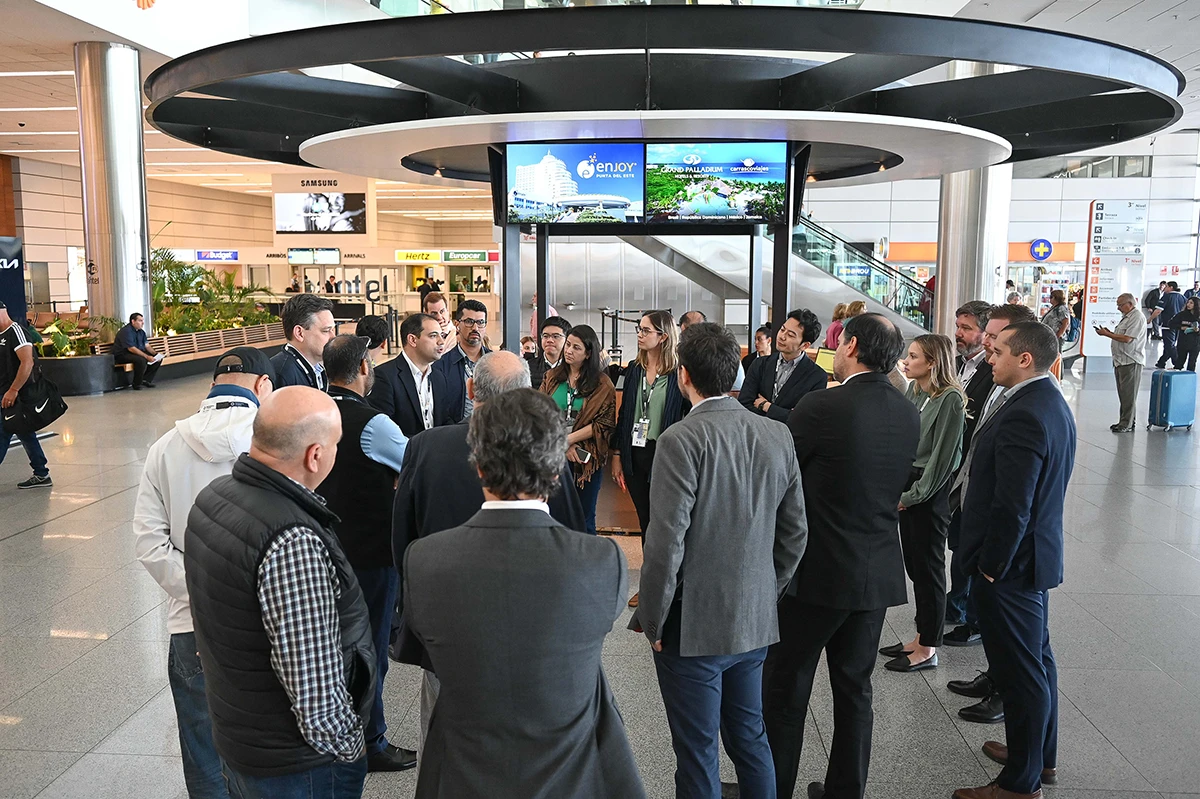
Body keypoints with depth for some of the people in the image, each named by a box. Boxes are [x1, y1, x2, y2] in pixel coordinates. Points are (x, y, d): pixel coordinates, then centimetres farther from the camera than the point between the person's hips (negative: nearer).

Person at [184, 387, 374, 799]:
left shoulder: (212, 497, -3)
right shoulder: (293, 543, -32)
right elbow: (314, 687, -30)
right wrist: (349, 750, -11)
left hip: (233, 735, 8)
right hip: (294, 764, -8)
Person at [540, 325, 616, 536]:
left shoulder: (602, 384, -1)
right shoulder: (552, 377, 8)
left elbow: (605, 424, -6)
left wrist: (569, 438, -13)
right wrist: (563, 445, -10)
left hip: (586, 459, -2)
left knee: (584, 520, 7)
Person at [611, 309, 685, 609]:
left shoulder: (678, 373, -9)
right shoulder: (634, 369, 8)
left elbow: (685, 418, -10)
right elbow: (624, 413, 10)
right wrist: (617, 455, 9)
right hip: (635, 454, 5)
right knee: (645, 520, 14)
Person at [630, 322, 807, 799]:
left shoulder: (682, 441, -20)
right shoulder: (777, 436, 0)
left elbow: (666, 543, -21)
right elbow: (794, 533, 6)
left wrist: (652, 621, -8)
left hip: (693, 628, -6)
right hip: (755, 624, 6)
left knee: (697, 754, 10)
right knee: (750, 740, 22)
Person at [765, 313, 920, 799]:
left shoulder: (824, 406, -19)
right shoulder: (909, 415, 2)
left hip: (817, 572, -6)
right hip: (878, 575, 6)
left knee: (785, 689, 9)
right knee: (855, 691, 18)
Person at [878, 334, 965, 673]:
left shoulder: (950, 399, -15)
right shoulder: (913, 391, 8)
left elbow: (942, 455, -16)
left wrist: (913, 495, -13)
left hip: (931, 491, -8)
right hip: (907, 484, 8)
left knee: (928, 567, 3)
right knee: (913, 565, 15)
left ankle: (928, 649, 16)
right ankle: (922, 637, 29)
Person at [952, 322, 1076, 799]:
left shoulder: (1022, 416, -26)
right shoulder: (1052, 404, 7)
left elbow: (1011, 506, -27)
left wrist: (991, 565, -16)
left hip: (1011, 564, -11)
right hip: (1038, 553, 11)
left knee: (1020, 673, 3)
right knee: (1037, 661, 23)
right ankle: (1040, 756, 41)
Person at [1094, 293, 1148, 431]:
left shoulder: (1137, 317, -13)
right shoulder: (1127, 316, 19)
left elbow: (1127, 338, -21)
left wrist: (1107, 334, -13)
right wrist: (1110, 332, 8)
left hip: (1131, 362, -10)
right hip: (1121, 361, 10)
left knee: (1128, 394, -5)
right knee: (1123, 393, 12)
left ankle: (1127, 424, -1)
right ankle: (1125, 421, 19)